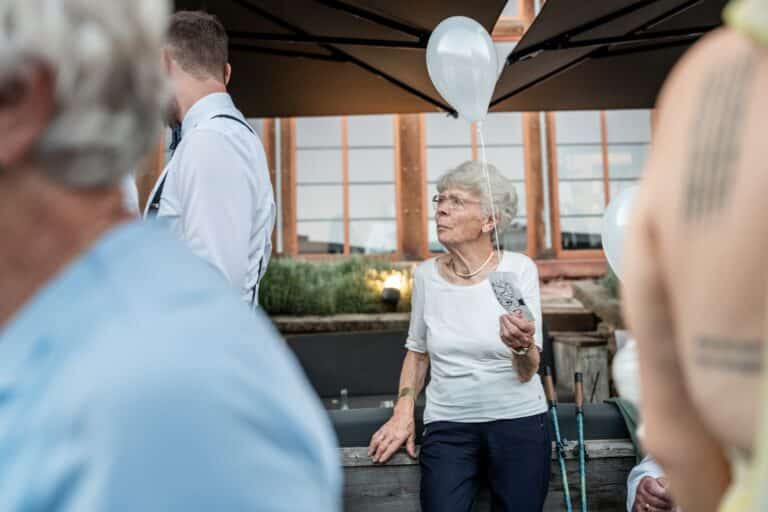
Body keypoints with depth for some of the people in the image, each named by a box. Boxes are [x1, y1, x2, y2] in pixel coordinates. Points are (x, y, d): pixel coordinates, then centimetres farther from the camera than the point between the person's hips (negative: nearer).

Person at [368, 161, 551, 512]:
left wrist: (522, 347, -32)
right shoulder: (426, 274, -1)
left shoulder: (519, 269, -9)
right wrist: (403, 413, 1)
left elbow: (528, 372, -10)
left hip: (518, 421, -1)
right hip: (447, 426, 1)